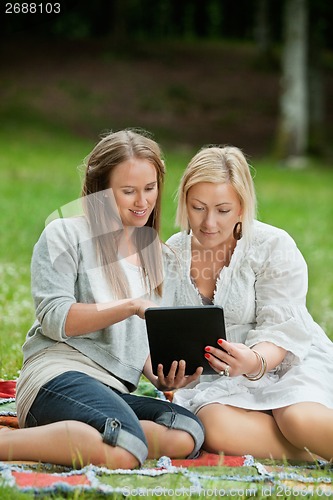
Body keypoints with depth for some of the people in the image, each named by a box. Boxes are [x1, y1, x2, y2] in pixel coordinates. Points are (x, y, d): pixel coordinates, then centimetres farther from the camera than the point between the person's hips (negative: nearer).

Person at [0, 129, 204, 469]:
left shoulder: (159, 259, 24)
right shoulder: (66, 235, 6)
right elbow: (54, 318, -7)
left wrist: (159, 375, 3)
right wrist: (133, 306, -15)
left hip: (115, 390, 7)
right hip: (58, 374, -7)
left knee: (186, 436, -26)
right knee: (124, 452, -37)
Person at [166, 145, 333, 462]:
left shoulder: (275, 248, -7)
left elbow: (281, 332, -15)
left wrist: (254, 362, -37)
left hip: (292, 362, -2)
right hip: (217, 380, 3)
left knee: (297, 417, -38)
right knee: (217, 429, -34)